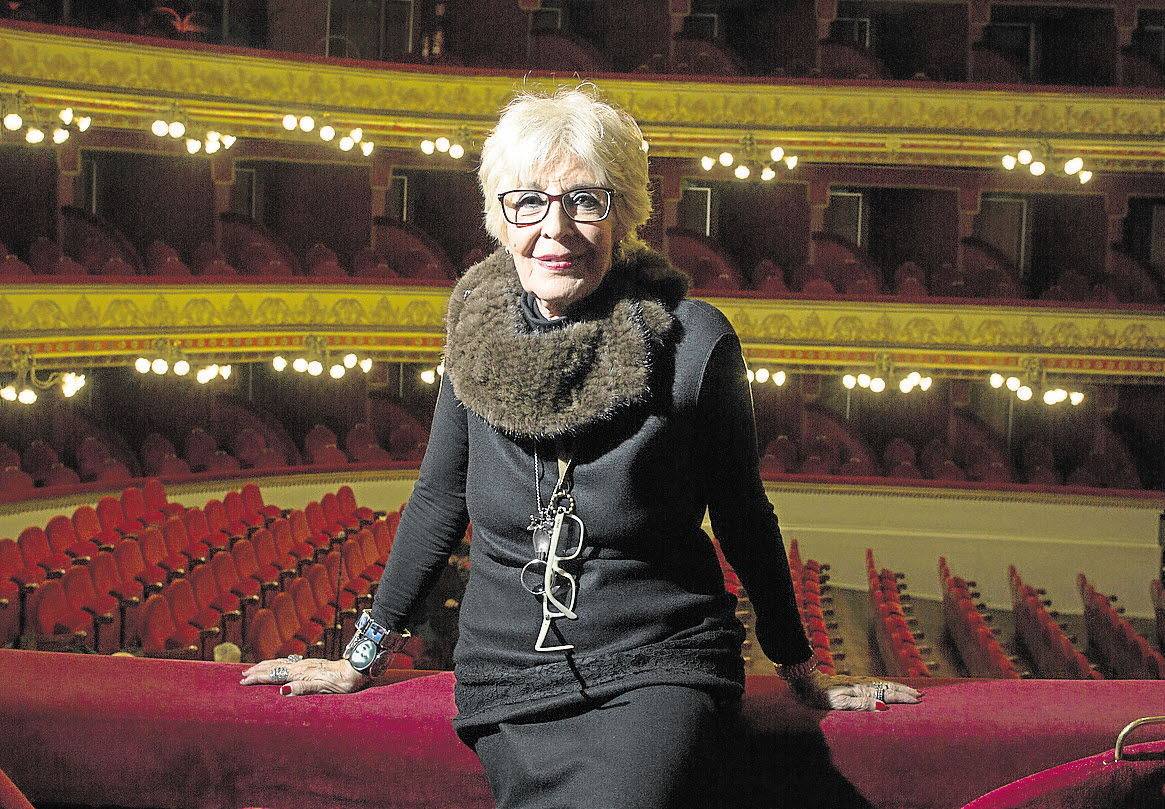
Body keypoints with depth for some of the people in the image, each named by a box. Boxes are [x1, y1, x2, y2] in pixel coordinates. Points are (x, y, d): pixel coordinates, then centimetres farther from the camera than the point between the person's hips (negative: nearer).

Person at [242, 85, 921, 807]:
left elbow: (742, 514, 5)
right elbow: (440, 498, 14)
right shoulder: (480, 333, 2)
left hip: (661, 667, -3)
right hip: (509, 680, 3)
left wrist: (804, 672, 13)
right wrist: (361, 657, 18)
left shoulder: (694, 341, -7)